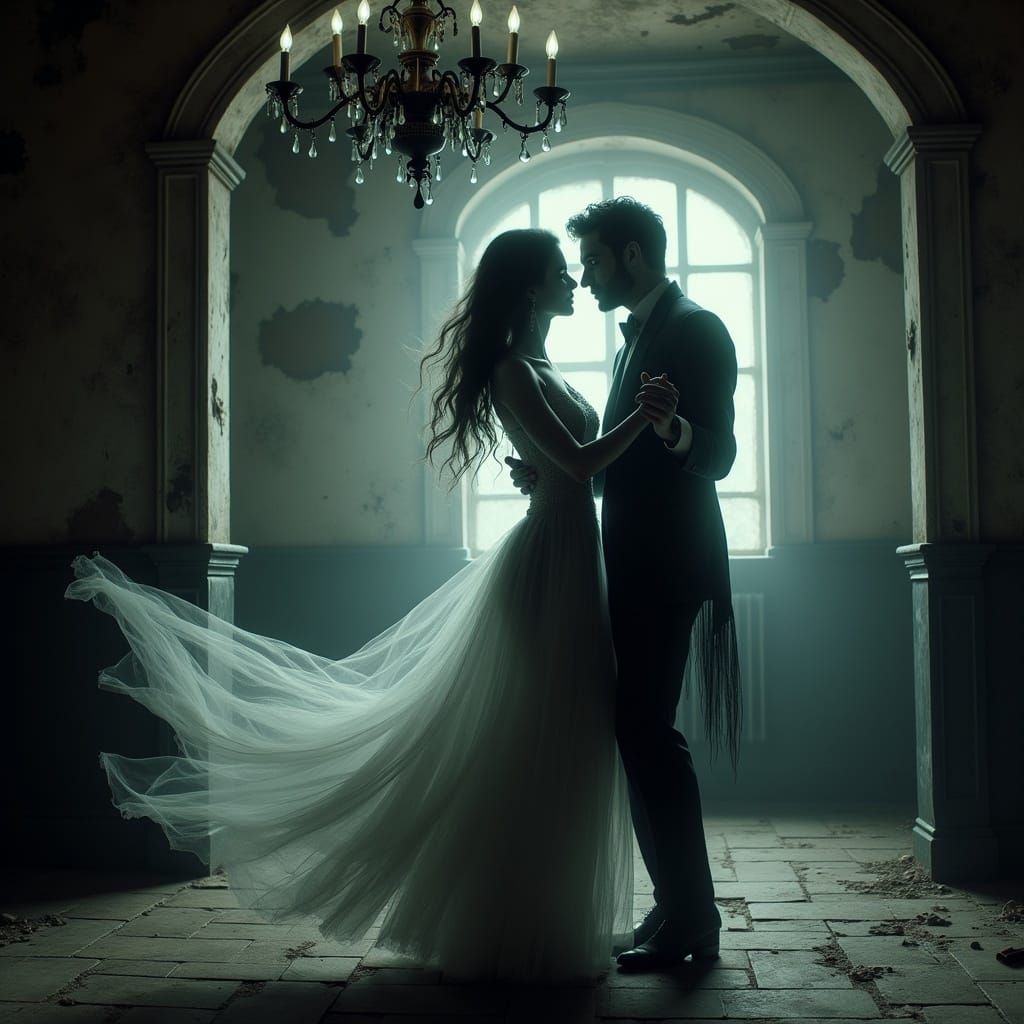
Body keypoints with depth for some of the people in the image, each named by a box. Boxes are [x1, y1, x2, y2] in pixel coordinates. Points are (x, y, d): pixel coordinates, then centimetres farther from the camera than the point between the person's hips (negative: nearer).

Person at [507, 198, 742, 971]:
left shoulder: (696, 330, -9)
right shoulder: (640, 337, 21)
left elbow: (717, 457, -17)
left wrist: (674, 427, -37)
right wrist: (555, 476, 11)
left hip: (666, 567, -10)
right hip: (640, 567, 10)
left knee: (647, 733, -9)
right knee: (643, 734, 12)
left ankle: (688, 918, 2)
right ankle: (682, 909, 21)